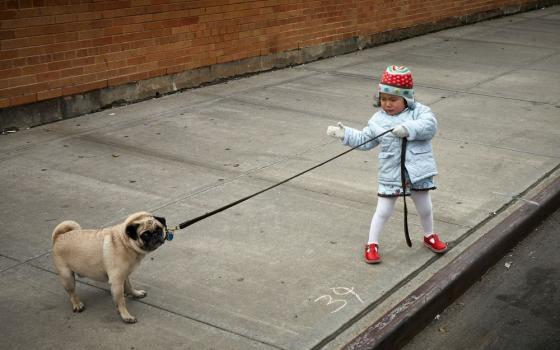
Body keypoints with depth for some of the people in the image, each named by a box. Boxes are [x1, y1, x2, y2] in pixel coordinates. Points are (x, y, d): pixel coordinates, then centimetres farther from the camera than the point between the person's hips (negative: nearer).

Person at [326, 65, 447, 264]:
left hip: (417, 172, 0)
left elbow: (430, 125, -25)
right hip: (390, 174, 0)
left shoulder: (418, 111, -7)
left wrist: (408, 129, -37)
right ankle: (372, 244, 19)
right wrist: (345, 134, -4)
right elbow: (364, 140, 7)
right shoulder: (378, 119, 1)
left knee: (425, 208, 19)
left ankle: (429, 236, 44)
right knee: (383, 211, 5)